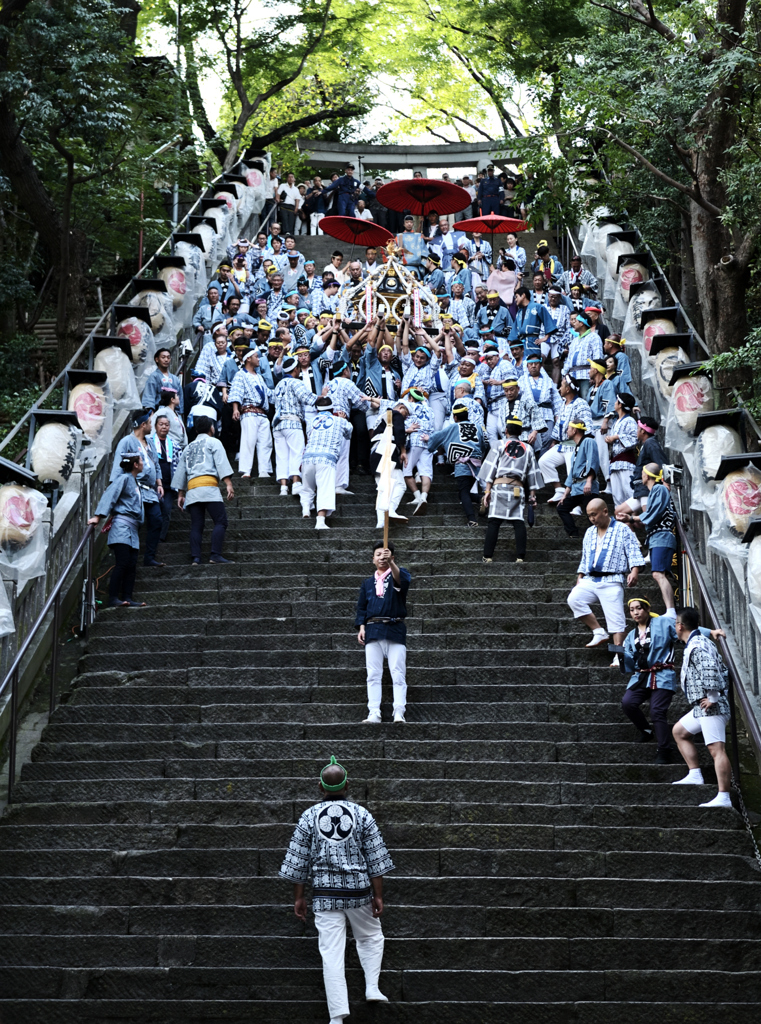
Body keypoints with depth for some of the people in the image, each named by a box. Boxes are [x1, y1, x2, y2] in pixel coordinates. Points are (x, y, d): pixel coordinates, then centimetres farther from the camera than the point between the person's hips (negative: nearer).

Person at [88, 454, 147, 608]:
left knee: (132, 566, 2)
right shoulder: (123, 478, -3)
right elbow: (109, 496, -13)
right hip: (122, 526, -9)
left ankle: (127, 598, 2)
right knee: (122, 563, -14)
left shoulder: (134, 481, 23)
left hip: (132, 529, 9)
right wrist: (98, 516, -22)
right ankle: (113, 599, -16)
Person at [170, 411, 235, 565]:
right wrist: (228, 484, -11)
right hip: (208, 485, -6)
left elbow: (180, 472, 27)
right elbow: (222, 464, -5)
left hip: (192, 489, 6)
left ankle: (195, 557, -7)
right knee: (220, 522, -7)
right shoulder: (213, 442, 9)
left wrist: (180, 494, 30)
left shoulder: (188, 448, 27)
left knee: (196, 525, 4)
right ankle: (216, 554, -20)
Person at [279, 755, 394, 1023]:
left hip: (324, 893, 0)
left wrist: (298, 898, 9)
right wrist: (378, 896, 5)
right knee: (370, 937, 24)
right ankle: (372, 988, 12)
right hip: (359, 890, 0)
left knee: (331, 953, 0)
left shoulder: (309, 817, 0)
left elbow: (297, 862, 2)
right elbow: (376, 860, -1)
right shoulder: (362, 815, -1)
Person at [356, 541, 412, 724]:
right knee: (373, 675, -2)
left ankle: (399, 713, -10)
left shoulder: (398, 575, 7)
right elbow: (361, 606, 18)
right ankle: (374, 714, -5)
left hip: (395, 630, -3)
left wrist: (391, 562, -37)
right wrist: (361, 627, 1)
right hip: (372, 630, 3)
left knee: (398, 674, -8)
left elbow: (403, 580, -18)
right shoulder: (367, 582, 18)